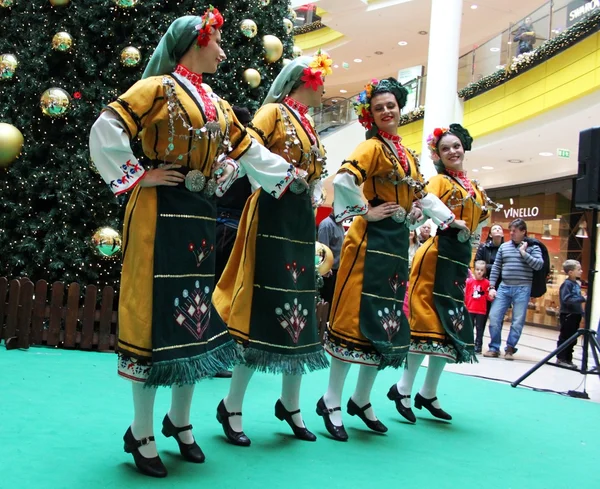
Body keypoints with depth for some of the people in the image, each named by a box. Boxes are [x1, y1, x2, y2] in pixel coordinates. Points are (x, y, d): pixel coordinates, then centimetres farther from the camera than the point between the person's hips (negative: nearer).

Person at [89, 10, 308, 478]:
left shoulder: (218, 106, 17)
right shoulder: (158, 87, -5)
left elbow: (249, 151, 26)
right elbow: (107, 131, -13)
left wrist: (291, 176, 26)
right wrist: (138, 177, -13)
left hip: (201, 215, 8)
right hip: (163, 211, -7)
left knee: (196, 314, 10)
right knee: (159, 313, -6)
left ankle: (180, 420, 24)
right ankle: (142, 433, 6)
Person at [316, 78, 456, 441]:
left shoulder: (408, 155, 16)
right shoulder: (372, 147, -8)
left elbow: (422, 194, 28)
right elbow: (343, 181, -25)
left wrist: (450, 219, 13)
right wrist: (366, 211, -16)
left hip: (398, 243, 8)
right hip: (371, 241, -8)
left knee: (389, 322, 9)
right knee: (358, 317, -8)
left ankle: (362, 400, 21)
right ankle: (332, 402, 1)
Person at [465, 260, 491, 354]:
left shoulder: (486, 283, -2)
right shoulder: (469, 281, 0)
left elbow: (488, 296, 3)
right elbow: (465, 294, 3)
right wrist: (464, 305, 3)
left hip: (481, 311, -1)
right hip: (470, 309, 1)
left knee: (479, 328, 4)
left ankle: (478, 346, 10)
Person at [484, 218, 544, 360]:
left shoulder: (532, 247, 3)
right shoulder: (504, 246, 11)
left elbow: (539, 264, -8)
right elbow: (496, 267, 11)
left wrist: (523, 253, -11)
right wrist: (492, 287, 4)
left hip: (522, 289, -3)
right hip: (504, 287, 3)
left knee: (518, 321, 0)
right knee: (494, 317, -3)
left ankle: (510, 349, 11)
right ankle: (494, 348, 8)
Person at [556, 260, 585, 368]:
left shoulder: (577, 284, 11)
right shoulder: (567, 284, -14)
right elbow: (566, 299, -22)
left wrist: (582, 312, 15)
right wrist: (582, 299, -23)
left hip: (575, 315, 8)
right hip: (567, 315, -8)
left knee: (572, 339, 12)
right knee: (565, 337, -1)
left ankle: (568, 359, 20)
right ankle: (560, 358, 6)